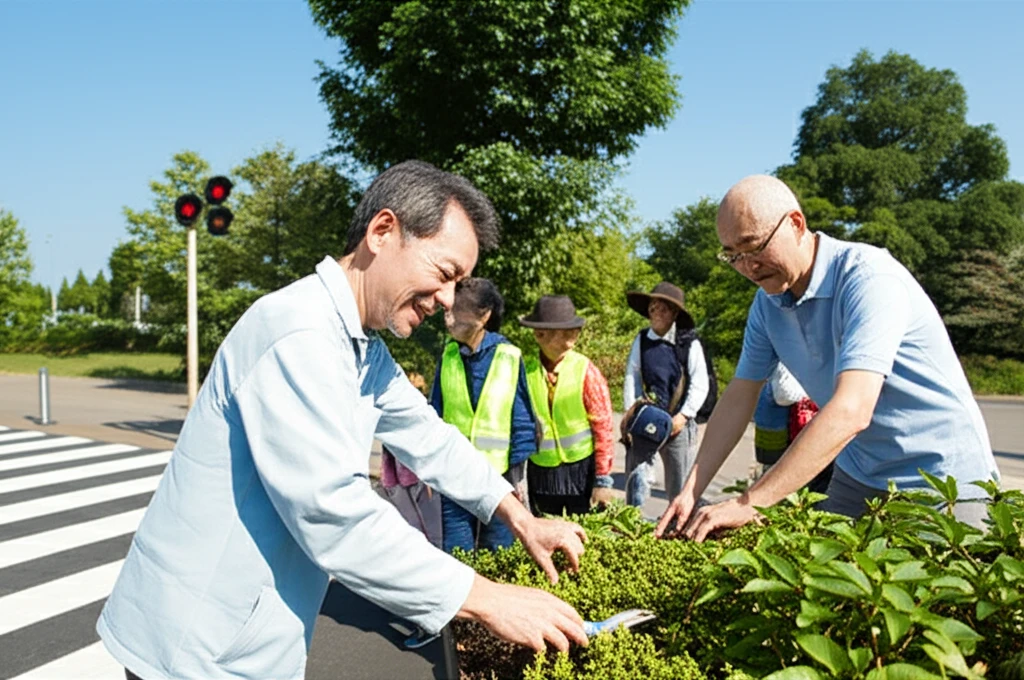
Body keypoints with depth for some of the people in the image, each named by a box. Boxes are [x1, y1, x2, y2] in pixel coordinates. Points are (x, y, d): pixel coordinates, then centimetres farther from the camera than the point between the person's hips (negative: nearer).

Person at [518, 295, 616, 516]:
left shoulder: (585, 371, -11)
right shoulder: (526, 371, -6)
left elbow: (603, 427, -7)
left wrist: (603, 479, -7)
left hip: (582, 470, -2)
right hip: (540, 472, 2)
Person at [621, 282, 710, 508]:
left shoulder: (690, 343, -2)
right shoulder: (641, 341, 6)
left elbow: (700, 385, -3)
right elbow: (631, 378, 6)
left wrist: (683, 416, -10)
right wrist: (630, 411, -4)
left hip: (678, 423, -1)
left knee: (680, 485, 7)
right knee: (636, 479, -1)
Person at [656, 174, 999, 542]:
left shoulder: (868, 276, -26)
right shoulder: (767, 303, -3)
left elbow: (851, 412, -36)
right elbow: (738, 399, -1)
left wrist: (749, 504, -38)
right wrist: (691, 491, -13)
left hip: (942, 478, -6)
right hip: (857, 477, 6)